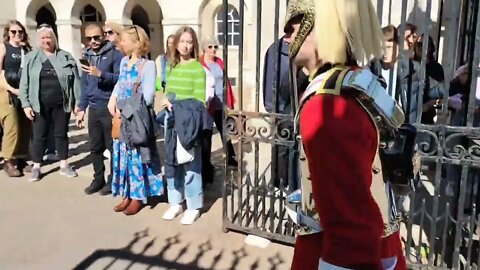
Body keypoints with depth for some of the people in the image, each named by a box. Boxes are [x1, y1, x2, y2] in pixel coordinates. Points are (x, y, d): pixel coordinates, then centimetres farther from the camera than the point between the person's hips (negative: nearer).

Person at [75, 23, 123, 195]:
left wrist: (101, 74, -25)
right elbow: (84, 84, 17)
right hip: (93, 109, 6)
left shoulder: (115, 54, -6)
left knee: (113, 146, 2)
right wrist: (81, 108, 15)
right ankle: (98, 179, 24)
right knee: (95, 147, 11)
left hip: (110, 108, -6)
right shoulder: (87, 55, 14)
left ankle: (113, 180, 15)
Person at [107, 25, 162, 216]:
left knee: (137, 156, 4)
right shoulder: (124, 61, 10)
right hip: (122, 118, 6)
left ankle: (138, 196, 17)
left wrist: (125, 108, -11)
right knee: (123, 155, 11)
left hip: (138, 119, -6)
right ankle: (127, 194, 23)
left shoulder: (148, 65, -11)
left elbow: (147, 98, -16)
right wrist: (113, 100, 4)